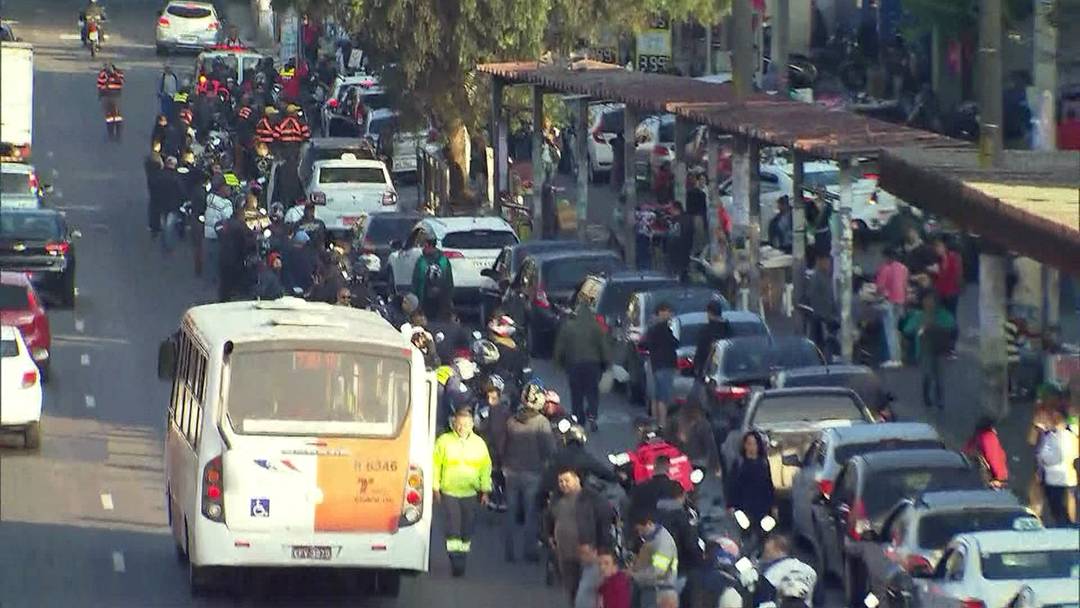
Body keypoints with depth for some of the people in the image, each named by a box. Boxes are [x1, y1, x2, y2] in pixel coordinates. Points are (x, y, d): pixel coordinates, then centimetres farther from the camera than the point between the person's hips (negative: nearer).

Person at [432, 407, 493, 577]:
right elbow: (435, 465, 2)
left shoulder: (478, 443, 6)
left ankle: (462, 561, 17)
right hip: (449, 492, -2)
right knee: (453, 528, -12)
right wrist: (435, 488, -2)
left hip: (470, 494, 2)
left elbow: (485, 468, 11)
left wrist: (485, 491, 8)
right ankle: (455, 561, -13)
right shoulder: (444, 441, -1)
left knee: (467, 530, 6)